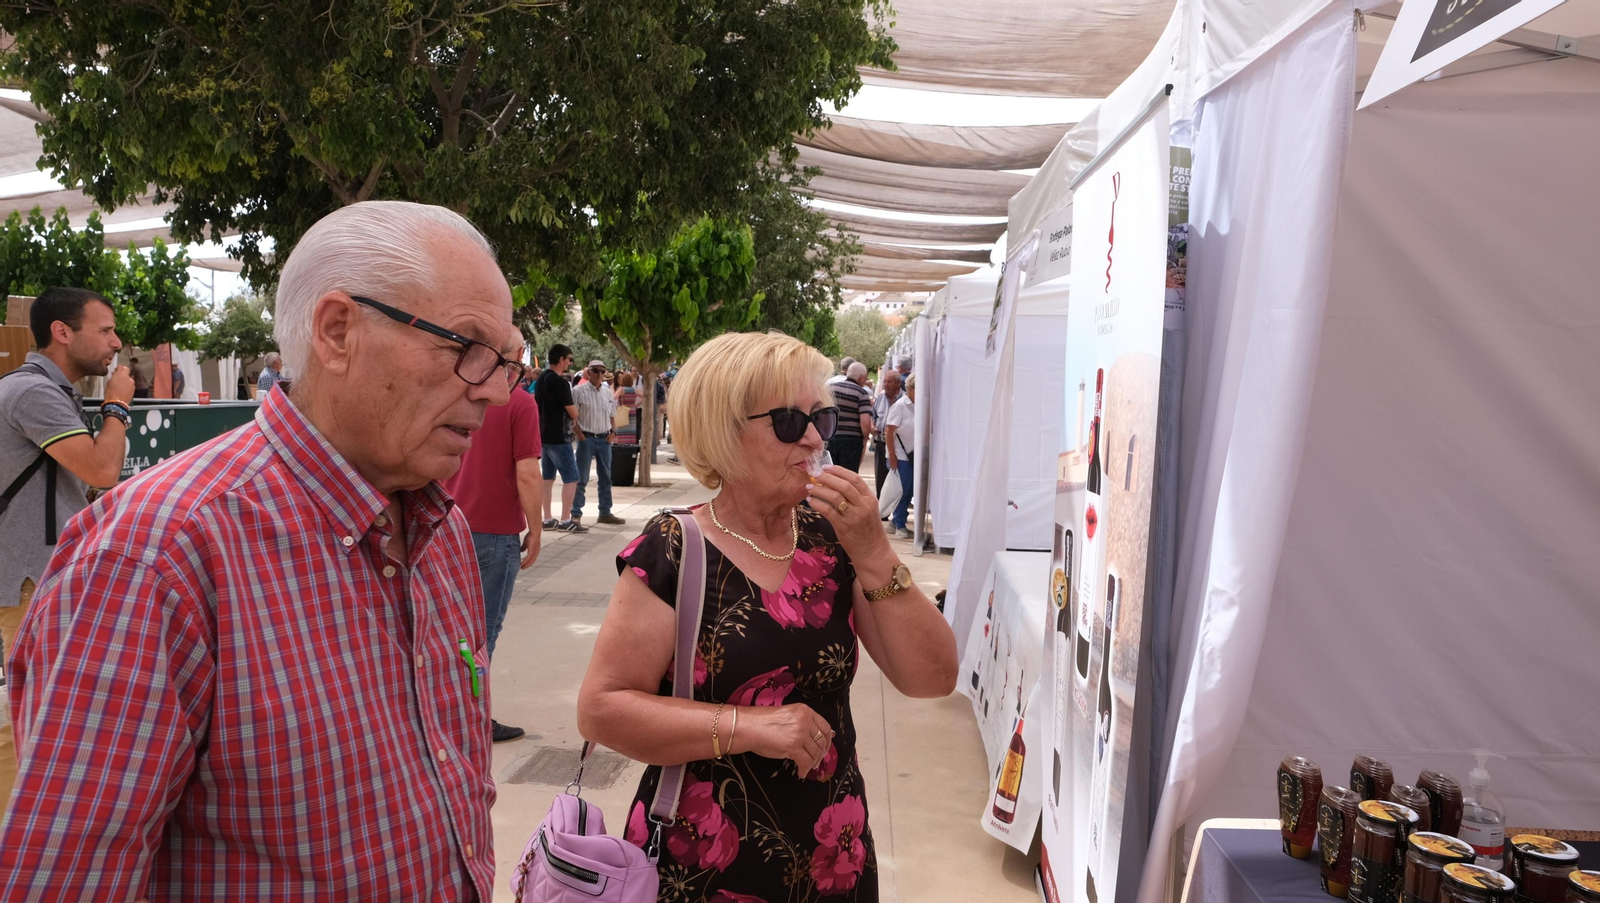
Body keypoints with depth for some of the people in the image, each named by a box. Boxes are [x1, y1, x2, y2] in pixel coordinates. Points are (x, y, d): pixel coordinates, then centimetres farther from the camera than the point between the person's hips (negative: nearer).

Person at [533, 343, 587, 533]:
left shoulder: (541, 379, 10)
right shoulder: (560, 381, -17)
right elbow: (572, 412, -16)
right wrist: (575, 411, 7)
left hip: (544, 435, 9)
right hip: (559, 437, -9)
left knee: (547, 478, 12)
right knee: (571, 478, -4)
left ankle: (547, 519, 17)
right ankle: (565, 520, -4)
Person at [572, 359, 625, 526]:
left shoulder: (608, 393, 10)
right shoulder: (579, 391, -7)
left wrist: (612, 433, 4)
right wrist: (579, 434, -13)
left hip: (604, 439, 6)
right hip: (586, 438, -6)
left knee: (605, 477, 12)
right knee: (581, 478, -2)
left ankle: (605, 512, 21)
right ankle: (576, 514, 4)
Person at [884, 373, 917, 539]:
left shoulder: (917, 406, 5)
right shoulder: (900, 405, -11)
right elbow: (889, 431, -11)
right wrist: (892, 455, -13)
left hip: (914, 455, 6)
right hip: (900, 455, -6)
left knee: (909, 491, 9)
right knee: (903, 491, 0)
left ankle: (896, 522, 22)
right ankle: (899, 525, 13)